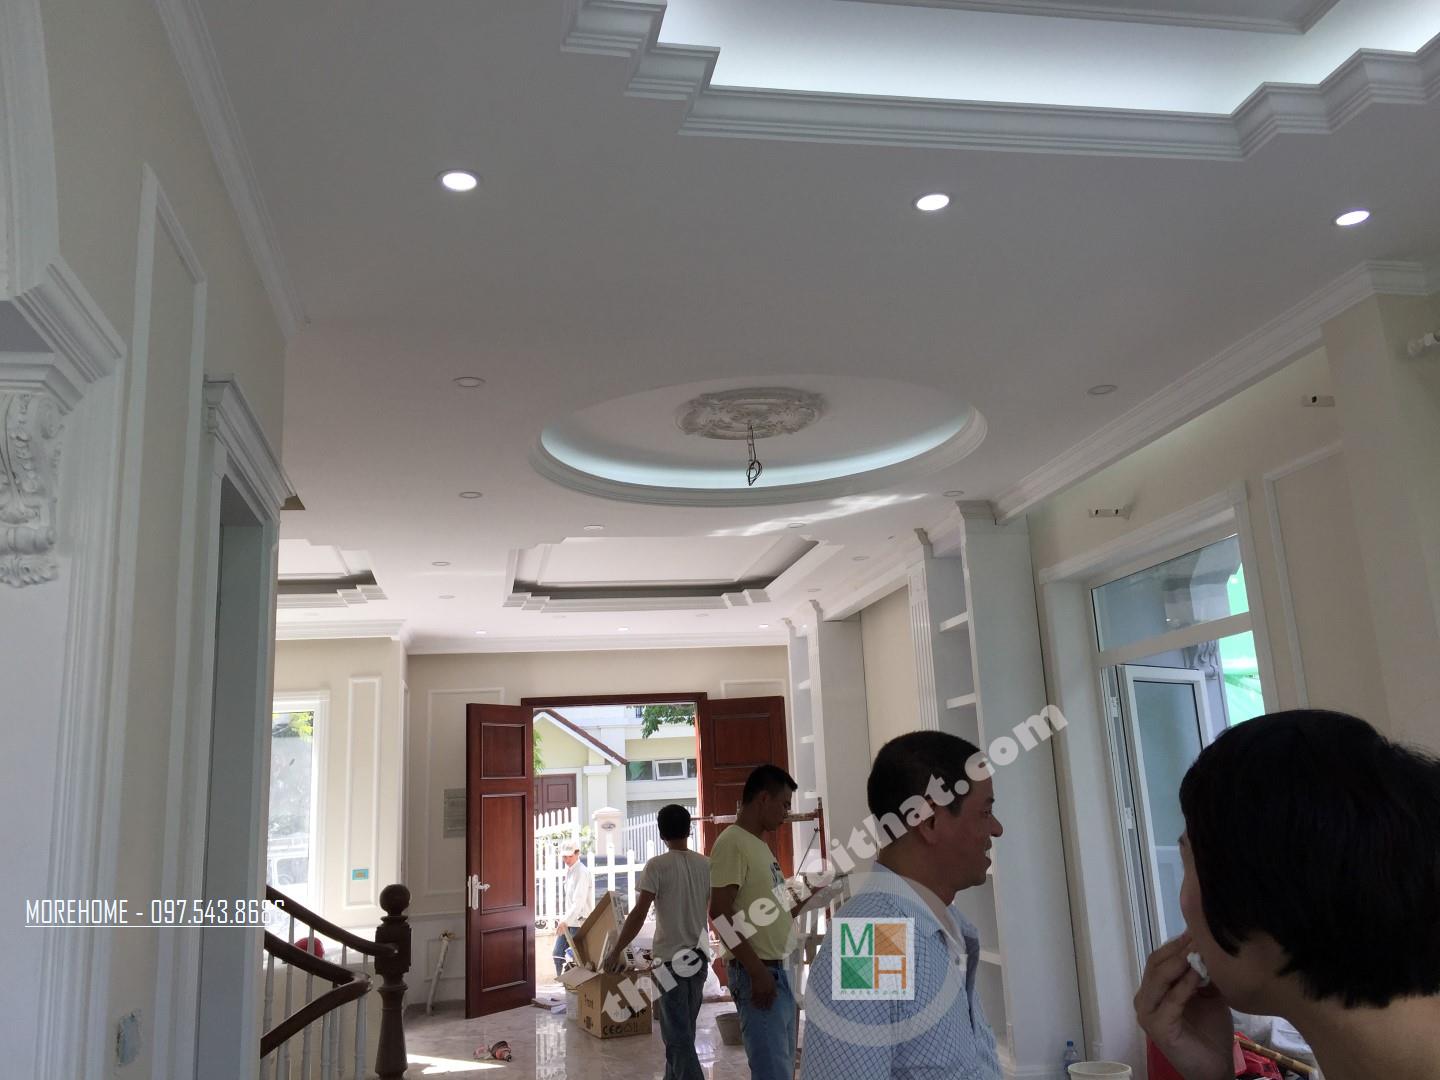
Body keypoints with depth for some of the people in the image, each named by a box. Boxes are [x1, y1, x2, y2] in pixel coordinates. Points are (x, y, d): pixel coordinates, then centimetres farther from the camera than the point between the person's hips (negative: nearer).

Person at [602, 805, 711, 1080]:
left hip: (670, 959, -5)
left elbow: (639, 913, -17)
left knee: (678, 1035, -1)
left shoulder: (657, 865, -12)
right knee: (682, 1031, 17)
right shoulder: (706, 865, 3)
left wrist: (616, 950, -9)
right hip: (698, 956, 5)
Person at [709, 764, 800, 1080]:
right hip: (757, 972, -9)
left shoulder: (759, 843, 16)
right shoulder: (732, 843, -13)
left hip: (780, 969, 10)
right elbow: (720, 913, -19)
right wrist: (757, 970, -21)